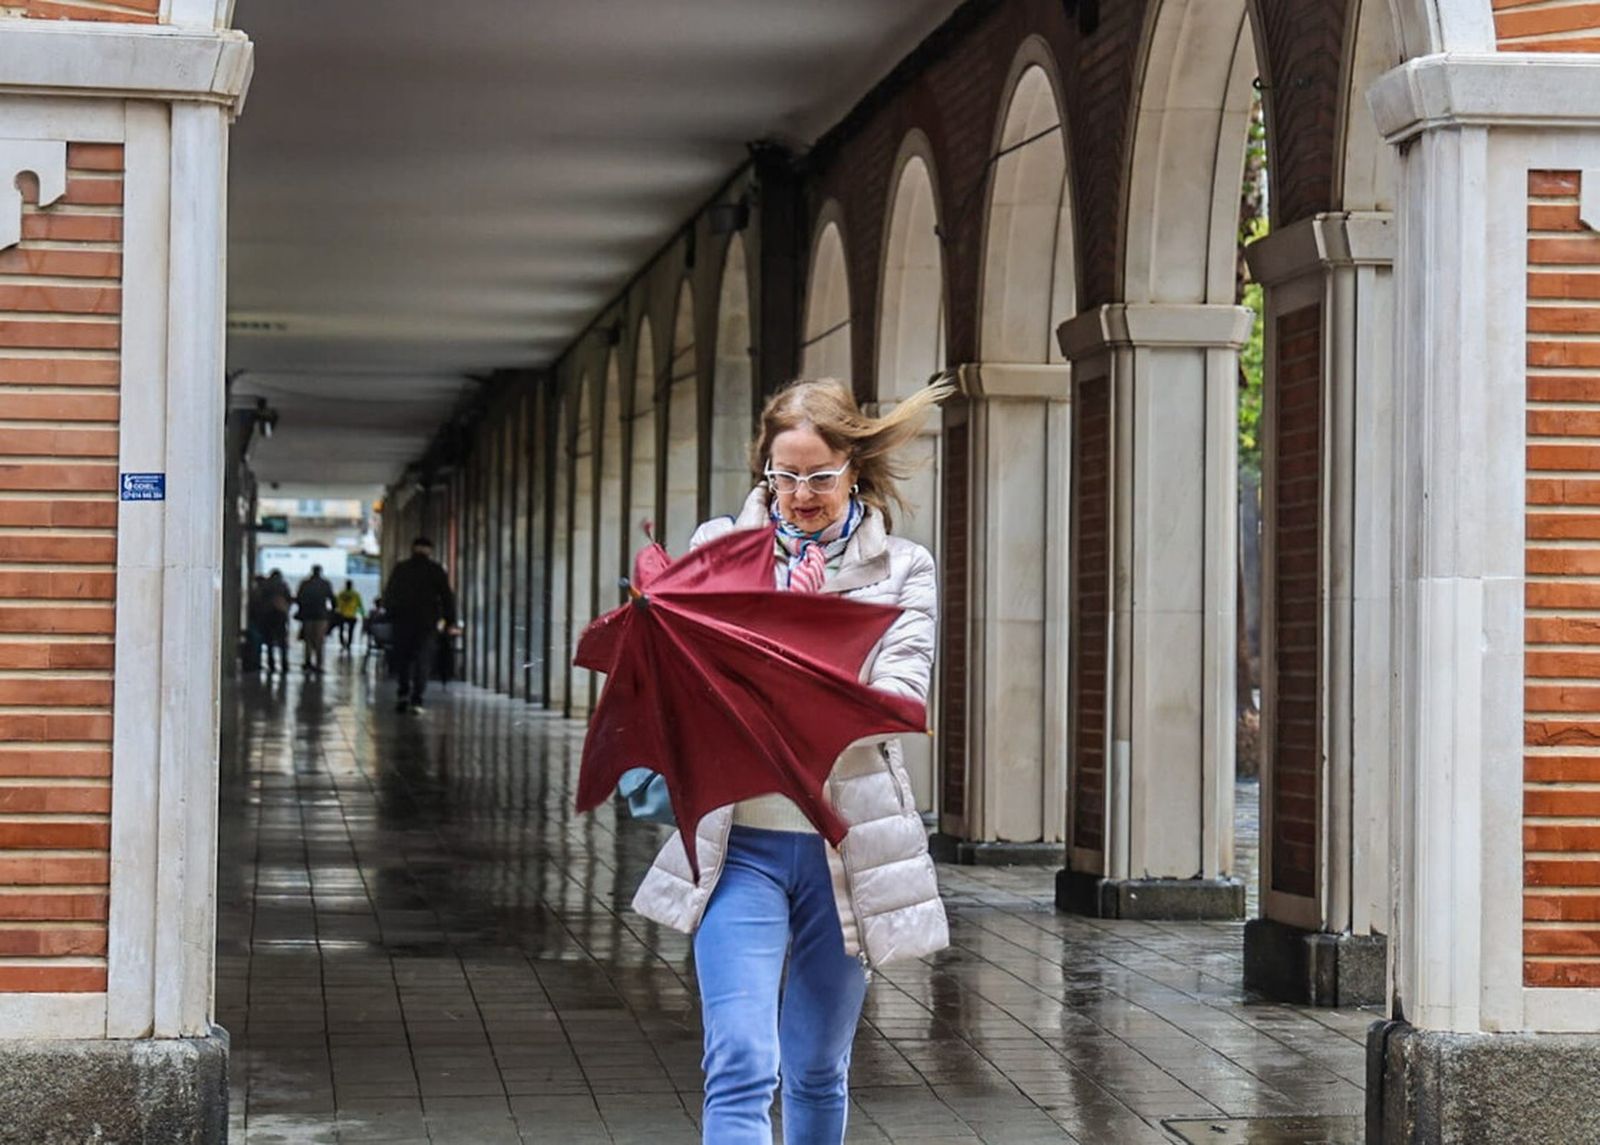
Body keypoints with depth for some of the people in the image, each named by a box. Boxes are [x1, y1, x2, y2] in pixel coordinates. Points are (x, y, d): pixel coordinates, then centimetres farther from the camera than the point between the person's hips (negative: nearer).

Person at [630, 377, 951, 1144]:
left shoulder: (902, 570, 5)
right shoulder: (721, 547, 6)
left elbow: (901, 695, -9)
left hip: (844, 844, 1)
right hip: (738, 838, -1)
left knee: (818, 1074, 14)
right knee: (741, 1067, -14)